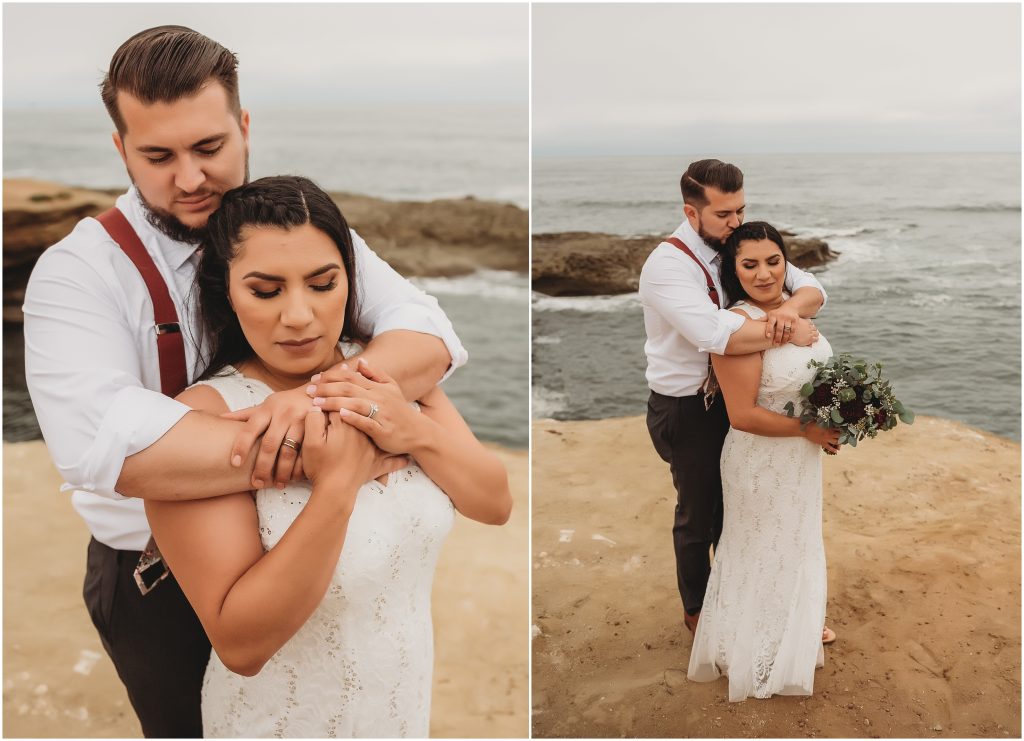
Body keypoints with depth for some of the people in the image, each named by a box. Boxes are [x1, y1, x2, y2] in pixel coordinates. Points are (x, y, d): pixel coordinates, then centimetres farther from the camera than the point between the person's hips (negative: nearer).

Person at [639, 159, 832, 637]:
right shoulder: (666, 265, -24)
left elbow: (812, 289, -3)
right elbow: (717, 334, -38)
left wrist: (791, 306, -26)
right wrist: (789, 332, -29)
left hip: (737, 397, 6)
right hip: (688, 410, -6)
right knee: (697, 514, 14)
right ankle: (696, 609, 38)